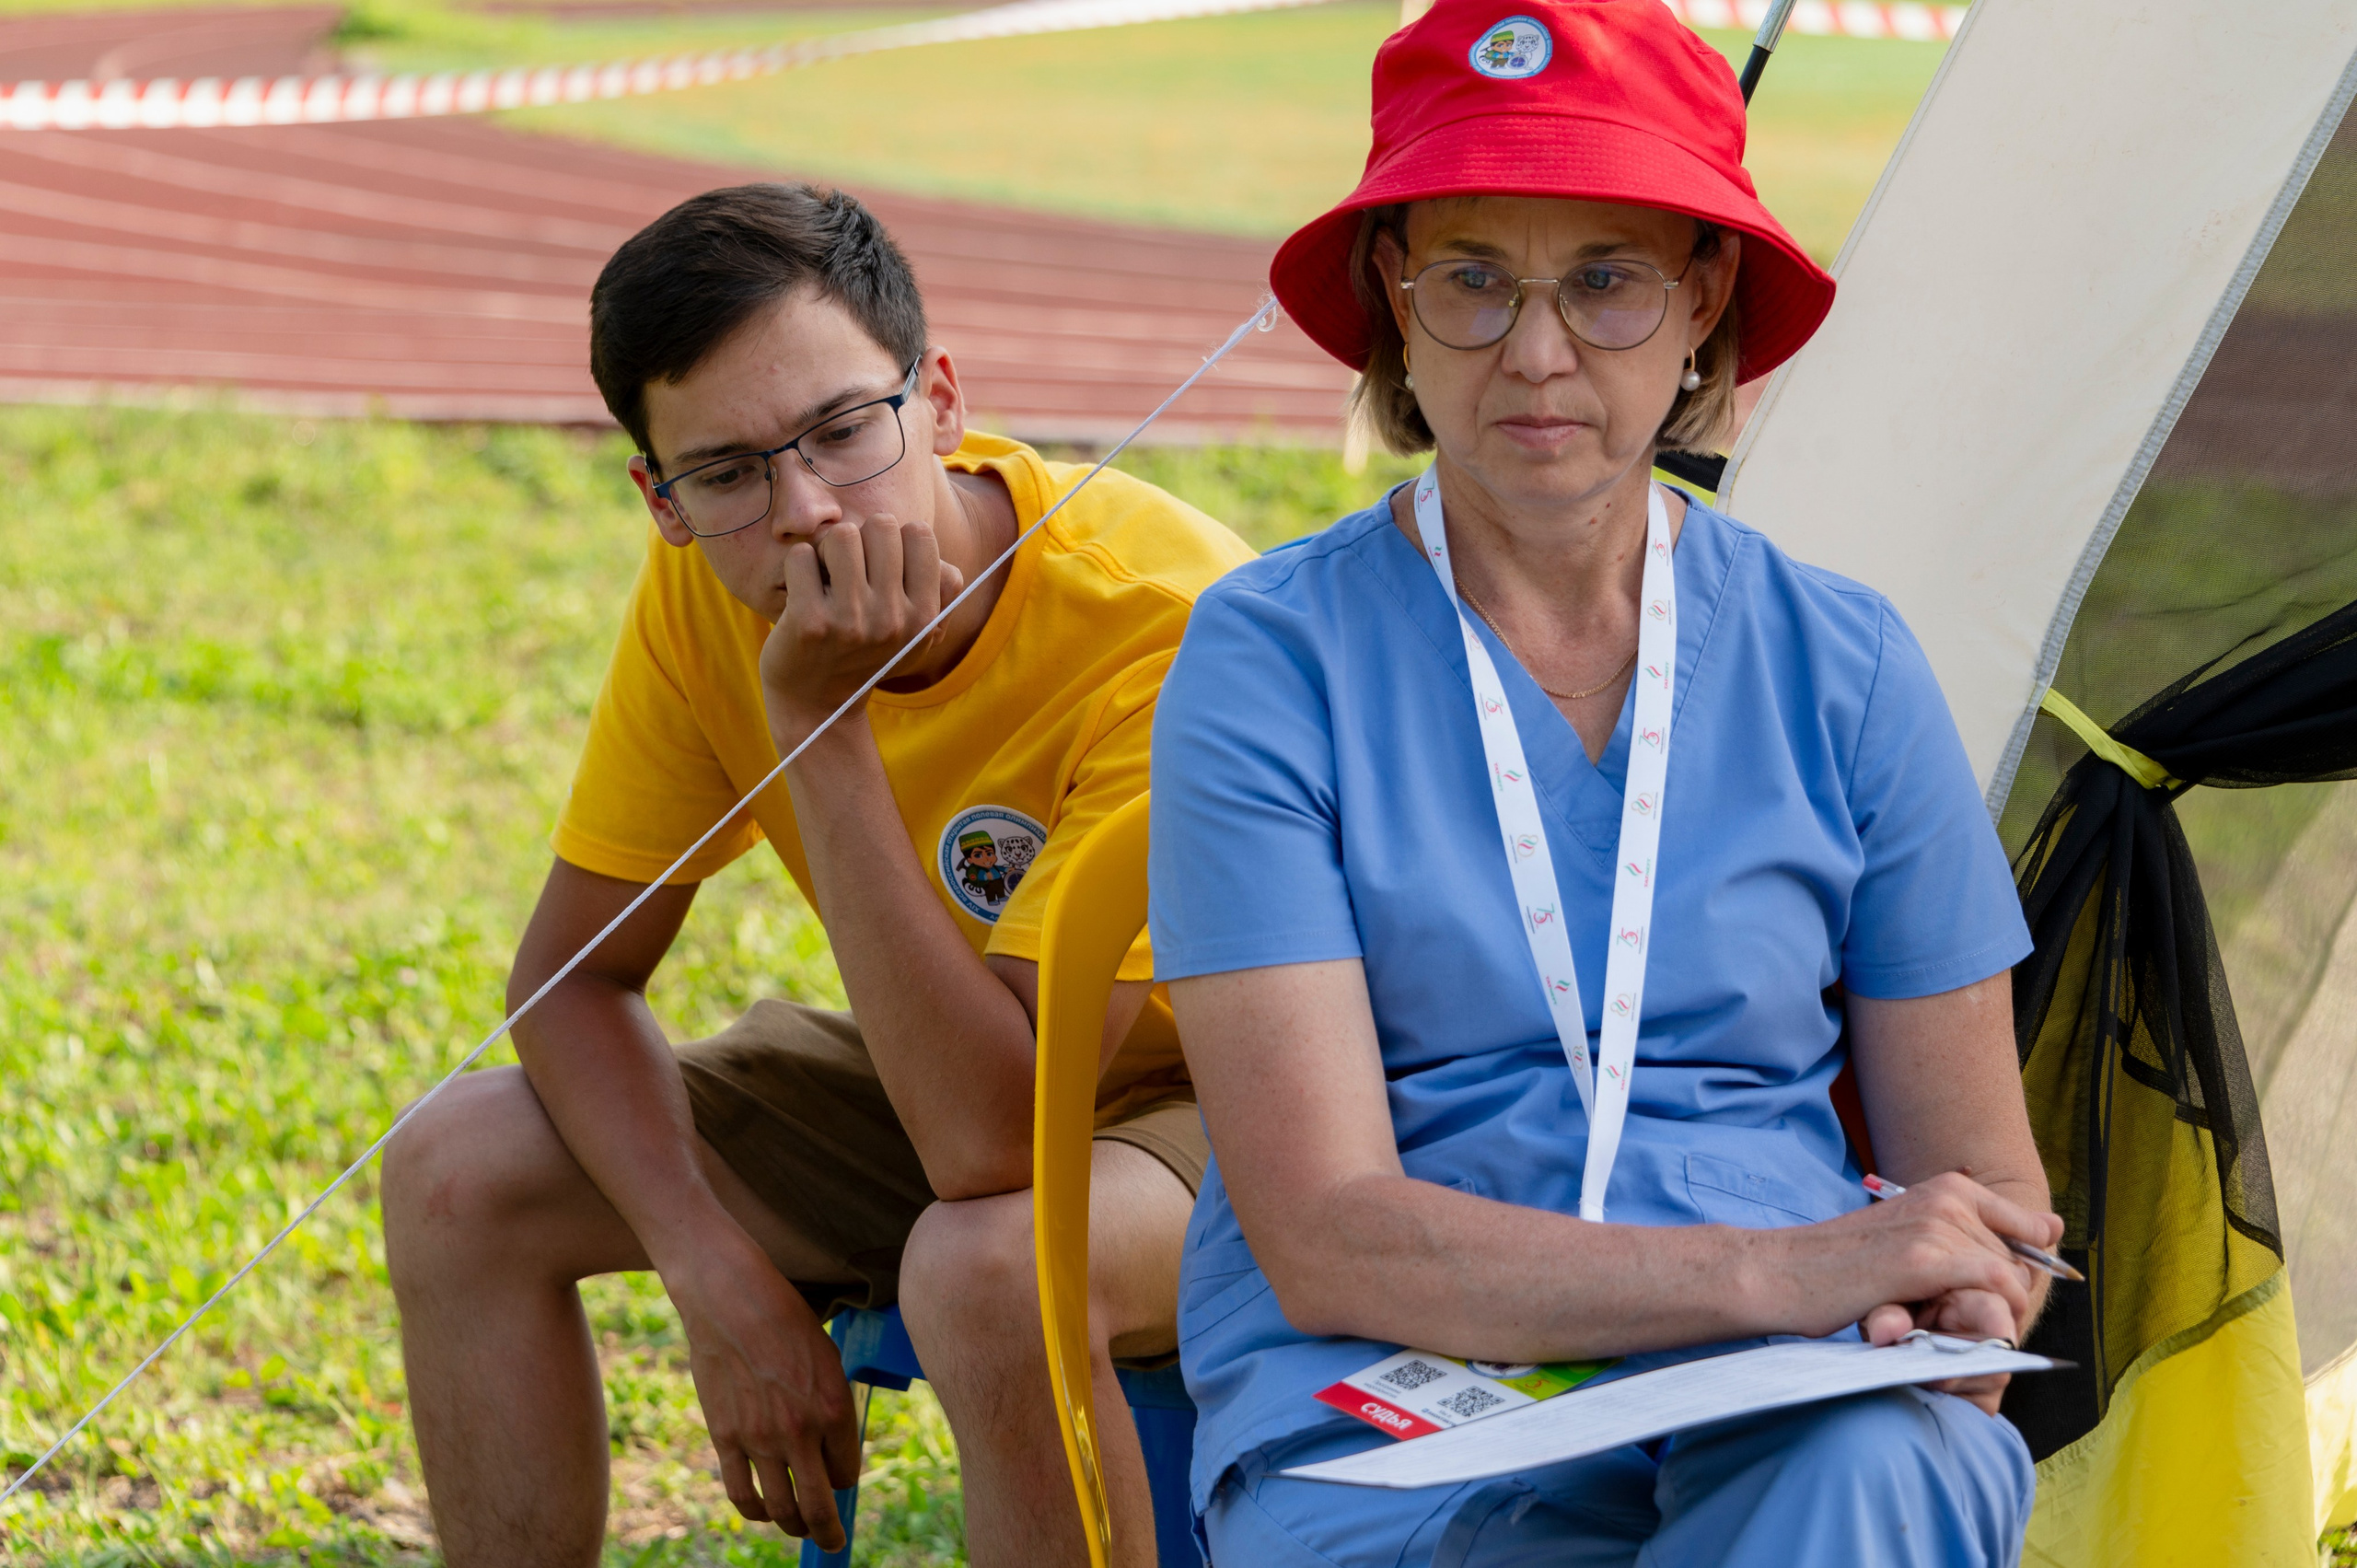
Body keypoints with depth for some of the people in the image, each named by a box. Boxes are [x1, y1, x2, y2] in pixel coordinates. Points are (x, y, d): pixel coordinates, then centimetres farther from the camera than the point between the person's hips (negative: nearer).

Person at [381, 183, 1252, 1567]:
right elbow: (579, 975, -2)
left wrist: (820, 721, -40)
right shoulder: (714, 585, -13)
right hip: (968, 1076, 7)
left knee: (987, 1267, -38)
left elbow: (991, 1142, -38)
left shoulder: (1162, 623, -32)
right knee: (460, 1172, -7)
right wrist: (721, 1274, -18)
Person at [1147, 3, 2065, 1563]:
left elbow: (1983, 1184, 15)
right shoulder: (1272, 661, -1)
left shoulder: (1839, 664, 9)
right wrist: (1771, 1275, -23)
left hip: (1788, 1423, 2)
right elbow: (1323, 1237, -10)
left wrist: (1948, 1320, -11)